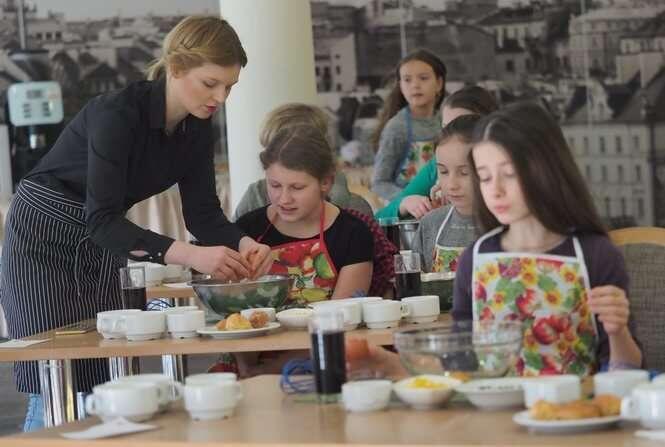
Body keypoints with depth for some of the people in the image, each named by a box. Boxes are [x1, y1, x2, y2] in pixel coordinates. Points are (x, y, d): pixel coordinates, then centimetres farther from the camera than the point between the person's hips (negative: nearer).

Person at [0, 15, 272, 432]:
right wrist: (190, 255, -45)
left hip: (102, 241, 7)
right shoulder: (118, 113, -28)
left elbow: (202, 212, -3)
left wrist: (243, 243, -25)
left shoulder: (197, 128, -6)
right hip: (44, 240, -7)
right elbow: (102, 220, -34)